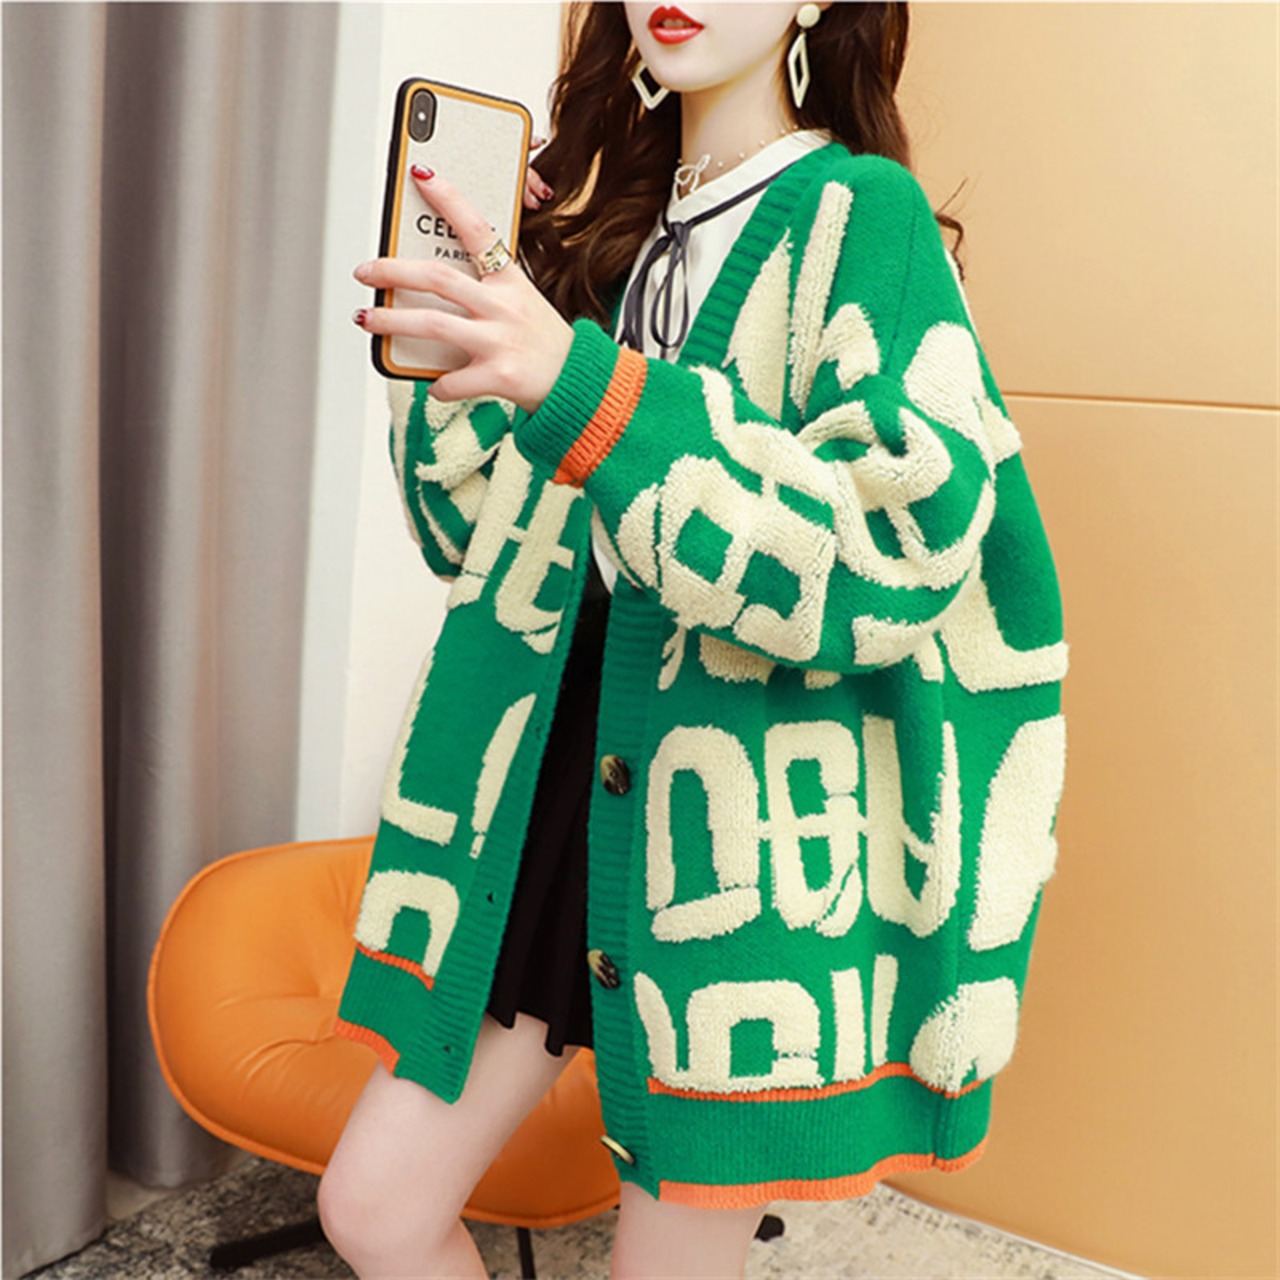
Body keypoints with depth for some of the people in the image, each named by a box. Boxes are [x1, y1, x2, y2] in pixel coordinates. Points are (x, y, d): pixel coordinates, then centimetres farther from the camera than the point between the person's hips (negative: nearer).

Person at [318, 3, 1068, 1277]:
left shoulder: (860, 215, -5)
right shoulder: (615, 231, 13)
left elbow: (894, 550, -21)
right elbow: (484, 537, 15)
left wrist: (584, 387, -30)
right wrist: (454, 352, -2)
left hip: (744, 825, -5)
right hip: (559, 787, 6)